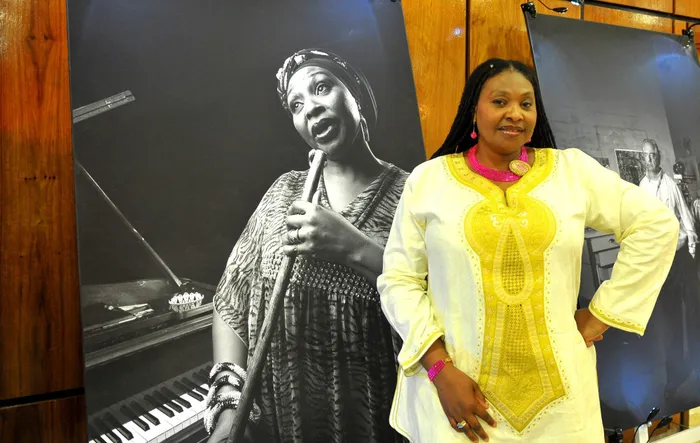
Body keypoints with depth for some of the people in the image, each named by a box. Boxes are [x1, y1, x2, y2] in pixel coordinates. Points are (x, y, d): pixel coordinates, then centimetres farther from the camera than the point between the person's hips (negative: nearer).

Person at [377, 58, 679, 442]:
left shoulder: (573, 170, 2)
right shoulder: (428, 179, -2)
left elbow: (656, 226, 7)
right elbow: (398, 280, -2)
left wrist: (602, 314, 2)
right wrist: (440, 370, -12)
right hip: (456, 383, -1)